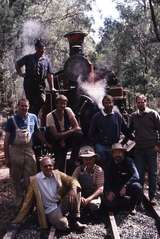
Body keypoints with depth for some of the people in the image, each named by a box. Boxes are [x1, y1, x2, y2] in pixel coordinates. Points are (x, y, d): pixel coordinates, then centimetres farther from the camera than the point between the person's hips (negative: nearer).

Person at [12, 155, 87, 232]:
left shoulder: (57, 174, 6)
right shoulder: (35, 179, -4)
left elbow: (72, 180, 1)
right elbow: (28, 200, 0)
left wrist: (73, 189, -23)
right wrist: (19, 219, -1)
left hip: (62, 204, 4)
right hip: (50, 209, -4)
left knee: (75, 191, -20)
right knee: (63, 225, -33)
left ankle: (74, 220, -8)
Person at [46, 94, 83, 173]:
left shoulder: (68, 111, -10)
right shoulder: (50, 116, -16)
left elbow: (77, 127, -12)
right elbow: (56, 136, -20)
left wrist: (64, 138, -21)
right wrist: (72, 130, -27)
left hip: (68, 138, 2)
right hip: (58, 143, -2)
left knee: (79, 134, -28)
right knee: (60, 165, -13)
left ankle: (73, 160, -16)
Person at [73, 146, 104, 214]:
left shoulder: (99, 170, -7)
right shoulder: (79, 169, 0)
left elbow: (100, 190, -12)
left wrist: (88, 199, -25)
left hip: (93, 197, -2)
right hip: (81, 196, 2)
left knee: (94, 205, -34)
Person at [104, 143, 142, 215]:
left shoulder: (128, 161, -12)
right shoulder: (110, 164, -2)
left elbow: (136, 176, -23)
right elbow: (106, 179, -1)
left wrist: (125, 186, -34)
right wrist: (109, 192, -17)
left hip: (127, 188, -1)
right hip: (115, 189, 2)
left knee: (137, 186, -32)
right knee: (109, 203, -23)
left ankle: (132, 207, -6)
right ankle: (120, 199, 13)